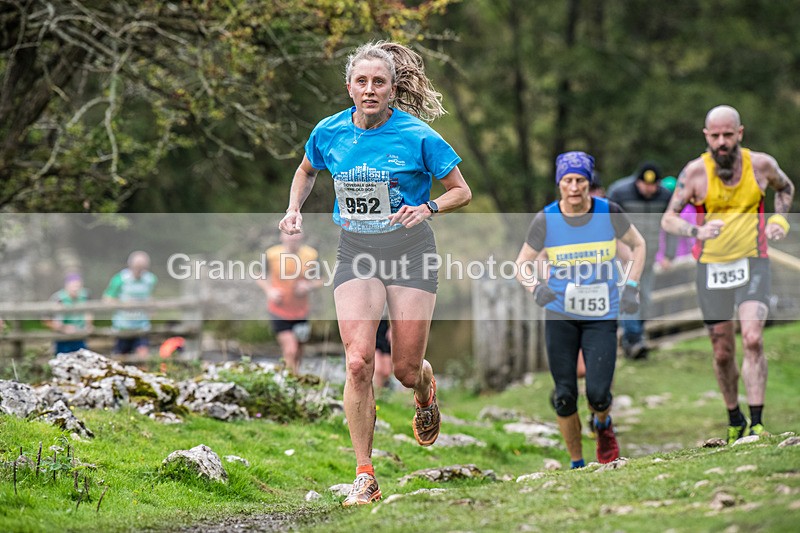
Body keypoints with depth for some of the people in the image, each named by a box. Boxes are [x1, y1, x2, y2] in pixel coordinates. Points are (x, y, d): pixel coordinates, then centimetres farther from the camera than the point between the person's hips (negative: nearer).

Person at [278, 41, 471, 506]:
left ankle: (426, 392, 42)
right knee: (359, 361, -15)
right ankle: (365, 476, -9)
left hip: (410, 250, -2)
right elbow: (307, 170, 21)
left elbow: (462, 192, -2)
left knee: (406, 368, 1)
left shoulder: (418, 136, -12)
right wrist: (294, 210, 4)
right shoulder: (329, 133, -2)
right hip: (355, 253, 2)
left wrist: (428, 208, -21)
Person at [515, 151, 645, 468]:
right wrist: (535, 288, -17)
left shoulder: (609, 213, -6)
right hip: (560, 316, 1)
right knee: (564, 396, -1)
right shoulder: (545, 220, -6)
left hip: (601, 316, -1)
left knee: (597, 394, -11)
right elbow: (522, 264, 4)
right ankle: (576, 463, 18)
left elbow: (638, 245, 11)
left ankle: (603, 425, 25)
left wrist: (631, 287, -1)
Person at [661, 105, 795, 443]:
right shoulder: (695, 172, -8)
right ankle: (735, 421, 26)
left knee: (752, 340, -19)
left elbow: (785, 188, 19)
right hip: (711, 267, 1)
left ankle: (757, 425, -17)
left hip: (752, 263, 0)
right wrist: (697, 231, -28)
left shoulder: (761, 164, -3)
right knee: (723, 353, 6)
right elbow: (668, 219, -9)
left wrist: (779, 219, 1)